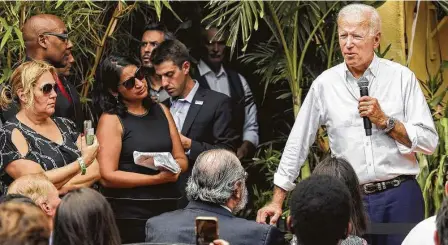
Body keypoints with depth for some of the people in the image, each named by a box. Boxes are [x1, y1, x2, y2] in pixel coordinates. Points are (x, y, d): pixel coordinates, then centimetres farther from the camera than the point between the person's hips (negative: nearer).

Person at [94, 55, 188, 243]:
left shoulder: (161, 110, 10)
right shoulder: (111, 120, -7)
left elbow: (181, 159, 12)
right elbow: (108, 176, -14)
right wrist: (157, 179, -16)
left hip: (168, 208, 5)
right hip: (129, 214, -5)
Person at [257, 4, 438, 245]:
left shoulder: (401, 77, 0)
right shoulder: (325, 84, 4)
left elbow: (429, 142, -1)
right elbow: (298, 144, 8)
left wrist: (385, 121, -12)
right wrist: (277, 200, 6)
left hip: (400, 197, -1)